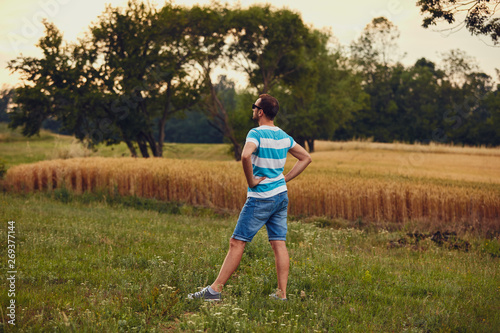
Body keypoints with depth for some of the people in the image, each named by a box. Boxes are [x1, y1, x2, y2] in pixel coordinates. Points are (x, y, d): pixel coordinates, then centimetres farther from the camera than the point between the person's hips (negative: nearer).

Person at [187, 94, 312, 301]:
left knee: (237, 243, -4)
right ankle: (282, 294, 5)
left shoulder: (256, 133, -13)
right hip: (281, 195, 7)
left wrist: (251, 181, -19)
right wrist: (285, 179, 14)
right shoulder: (283, 136, 9)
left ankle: (215, 290, -2)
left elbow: (246, 156, -33)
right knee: (279, 244, 6)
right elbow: (306, 158, 18)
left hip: (261, 198, -7)